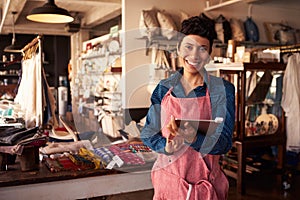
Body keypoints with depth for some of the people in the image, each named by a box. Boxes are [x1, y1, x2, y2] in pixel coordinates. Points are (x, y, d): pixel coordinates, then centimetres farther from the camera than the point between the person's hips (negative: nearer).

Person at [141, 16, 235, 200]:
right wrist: (165, 146, -19)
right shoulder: (163, 88, -1)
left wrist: (193, 138, -33)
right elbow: (147, 132, 1)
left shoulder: (223, 89, -8)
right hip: (167, 180, 2)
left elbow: (224, 143, -13)